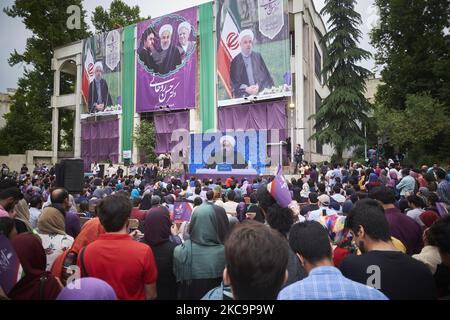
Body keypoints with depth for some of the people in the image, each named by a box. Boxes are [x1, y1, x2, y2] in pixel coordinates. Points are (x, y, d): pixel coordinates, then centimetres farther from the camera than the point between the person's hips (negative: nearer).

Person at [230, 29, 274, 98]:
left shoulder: (258, 56, 12)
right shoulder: (235, 61, 7)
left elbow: (266, 75, 9)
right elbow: (233, 82, 3)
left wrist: (259, 87, -9)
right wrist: (246, 89, -13)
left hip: (261, 93, 2)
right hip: (244, 96, -1)